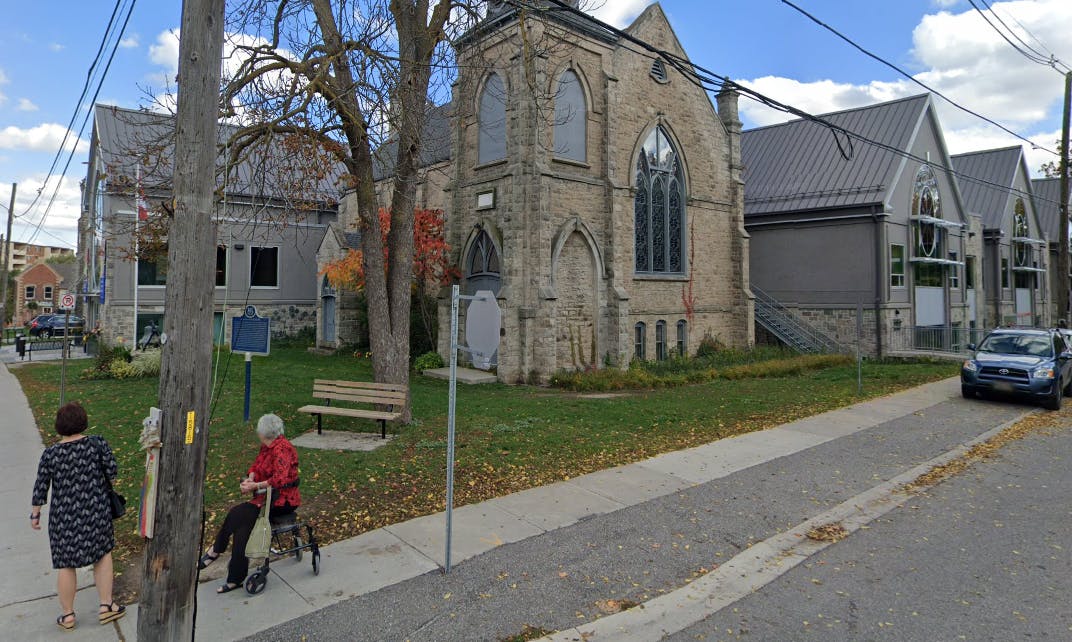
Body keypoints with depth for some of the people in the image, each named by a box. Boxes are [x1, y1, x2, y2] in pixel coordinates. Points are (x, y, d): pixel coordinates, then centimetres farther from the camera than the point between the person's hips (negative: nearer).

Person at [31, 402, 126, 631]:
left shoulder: (50, 454, -9)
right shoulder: (97, 443, -12)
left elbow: (40, 488, -4)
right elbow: (112, 470, -10)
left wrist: (35, 513, 10)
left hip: (64, 517, 1)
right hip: (96, 511, 0)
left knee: (67, 565, 14)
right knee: (103, 554, 18)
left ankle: (67, 616, 28)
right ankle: (106, 606, 21)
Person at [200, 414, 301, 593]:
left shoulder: (281, 449, -19)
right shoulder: (266, 446, 10)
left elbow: (280, 479, -27)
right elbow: (256, 465, 18)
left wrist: (256, 486, -24)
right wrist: (250, 478, -3)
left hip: (283, 500, -8)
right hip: (267, 497, 8)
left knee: (236, 513, -19)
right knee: (241, 528, -11)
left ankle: (216, 550, 0)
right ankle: (235, 578, -2)